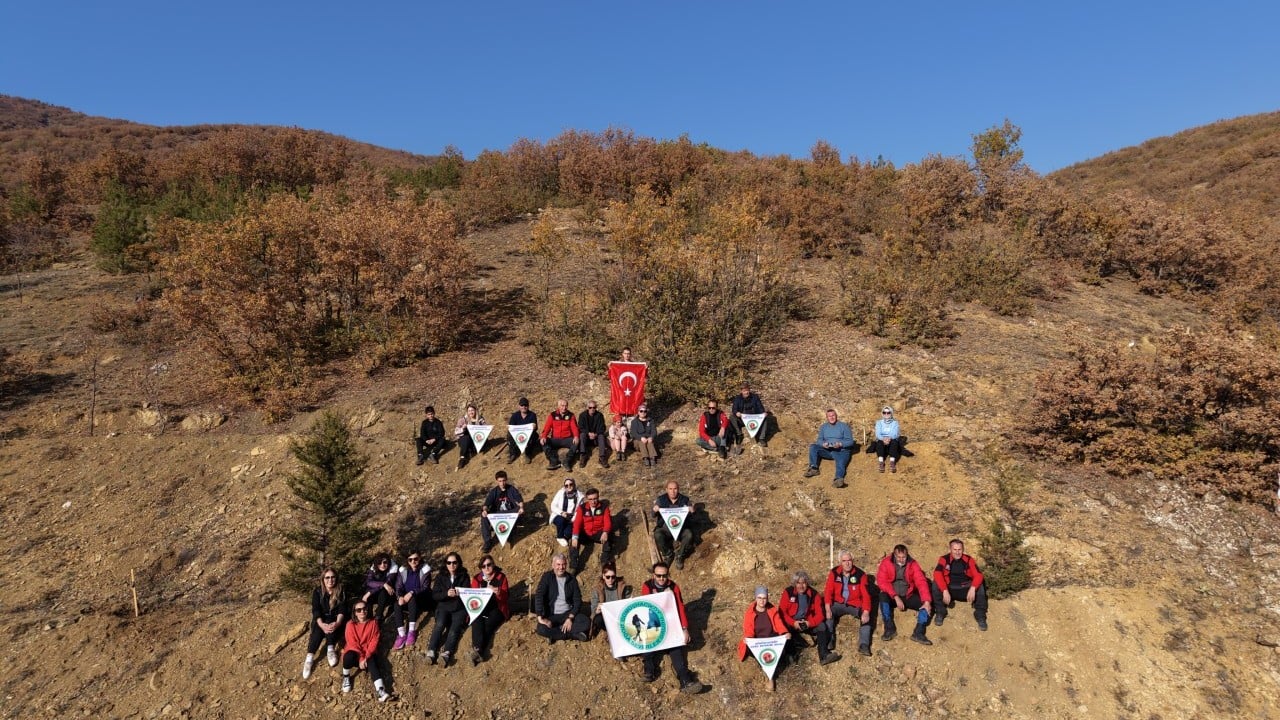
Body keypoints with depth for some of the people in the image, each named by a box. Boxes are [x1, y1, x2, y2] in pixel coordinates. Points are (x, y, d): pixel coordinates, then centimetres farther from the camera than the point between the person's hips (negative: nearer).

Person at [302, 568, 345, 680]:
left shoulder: (341, 591, -11)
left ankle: (331, 650, -31)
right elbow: (315, 610, -17)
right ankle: (309, 658, -32)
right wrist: (321, 624, -35)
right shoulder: (317, 591, -9)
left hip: (335, 620, 0)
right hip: (321, 620, 0)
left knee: (332, 626, -33)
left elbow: (342, 610, -16)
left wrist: (337, 623, -35)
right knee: (318, 630, -30)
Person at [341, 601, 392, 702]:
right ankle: (346, 677, -4)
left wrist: (366, 657, -20)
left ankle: (381, 690, -47)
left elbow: (374, 641, -7)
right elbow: (352, 644, -13)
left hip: (369, 653, 1)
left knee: (373, 664, -30)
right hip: (355, 653, 0)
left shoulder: (373, 622, -5)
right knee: (348, 657, -35)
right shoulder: (351, 625, -9)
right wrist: (361, 658, -22)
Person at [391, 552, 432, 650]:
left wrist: (412, 593, -28)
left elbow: (426, 588, -12)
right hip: (406, 599, 3)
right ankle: (401, 635, -34)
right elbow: (398, 587, -1)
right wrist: (400, 596, -23)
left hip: (421, 600, -3)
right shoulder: (403, 570, 3)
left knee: (412, 599, -35)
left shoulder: (425, 570, -8)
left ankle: (412, 631, -32)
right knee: (397, 605, -28)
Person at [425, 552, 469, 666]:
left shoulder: (464, 576, 5)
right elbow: (434, 595, 1)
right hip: (443, 607, 1)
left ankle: (446, 653, -42)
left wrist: (459, 593, -20)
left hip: (459, 609, -1)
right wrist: (446, 593, -19)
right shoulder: (440, 576, 7)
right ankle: (431, 651, -36)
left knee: (455, 628, -26)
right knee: (440, 624, -28)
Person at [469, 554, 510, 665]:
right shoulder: (476, 578, 8)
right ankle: (479, 651, -41)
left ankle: (477, 650, -35)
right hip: (480, 607, 2)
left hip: (496, 608, -2)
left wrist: (499, 593, -26)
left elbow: (506, 597, -4)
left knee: (488, 624, -30)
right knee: (476, 623, -30)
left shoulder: (501, 577, 1)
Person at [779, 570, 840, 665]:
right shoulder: (788, 592, -4)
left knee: (822, 626, -22)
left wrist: (810, 623, -20)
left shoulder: (813, 594, 1)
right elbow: (782, 612, -7)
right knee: (785, 627, -32)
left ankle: (824, 656, -33)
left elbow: (820, 614, -3)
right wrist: (793, 623, -21)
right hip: (791, 623, -2)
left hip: (807, 623, 2)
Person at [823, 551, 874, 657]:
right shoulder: (834, 573, -6)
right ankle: (829, 641, -22)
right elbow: (828, 591, -8)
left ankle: (864, 645, -26)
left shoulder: (860, 574, -9)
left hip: (855, 604, -1)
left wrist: (866, 612, -28)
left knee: (866, 617, -26)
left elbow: (866, 594, -13)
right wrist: (828, 608, -22)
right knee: (828, 613, -25)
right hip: (838, 603, 1)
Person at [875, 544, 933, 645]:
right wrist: (896, 597, -25)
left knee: (925, 604, -21)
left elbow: (921, 582, -14)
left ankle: (918, 632, -27)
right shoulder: (886, 563, -11)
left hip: (908, 596, 2)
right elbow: (882, 582, -16)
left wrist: (926, 601, -27)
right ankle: (890, 628, -28)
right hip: (892, 596, -2)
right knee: (883, 596, -33)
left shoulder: (912, 564, -6)